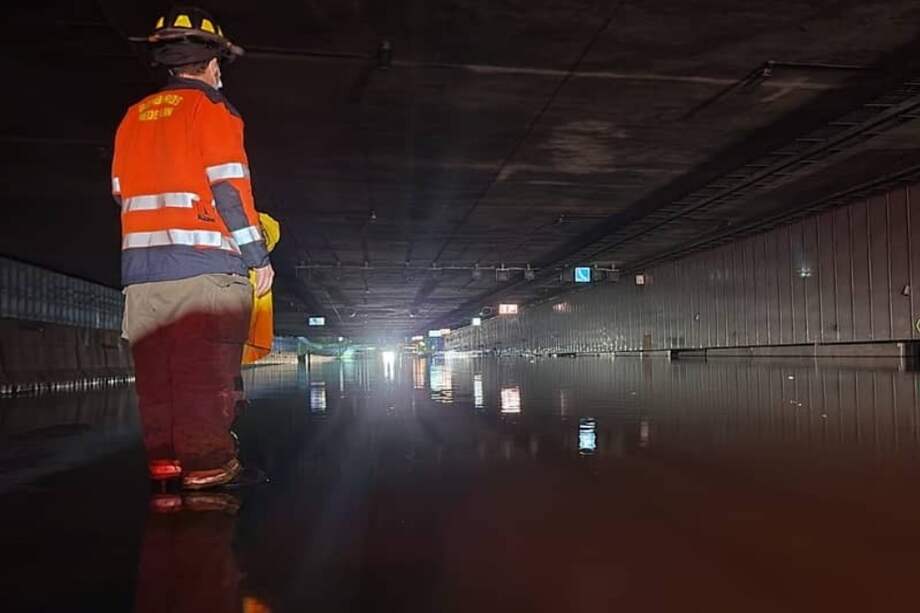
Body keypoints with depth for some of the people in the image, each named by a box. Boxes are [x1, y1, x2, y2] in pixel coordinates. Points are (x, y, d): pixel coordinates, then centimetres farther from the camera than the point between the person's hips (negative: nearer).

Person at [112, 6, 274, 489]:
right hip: (204, 259, -6)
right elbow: (229, 186, -9)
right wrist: (258, 256, -8)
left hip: (140, 261, 6)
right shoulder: (210, 107, 1)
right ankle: (206, 462, -4)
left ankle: (163, 458, 13)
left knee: (156, 366, 9)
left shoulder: (134, 115, 20)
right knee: (206, 366, -4)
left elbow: (120, 190, 20)